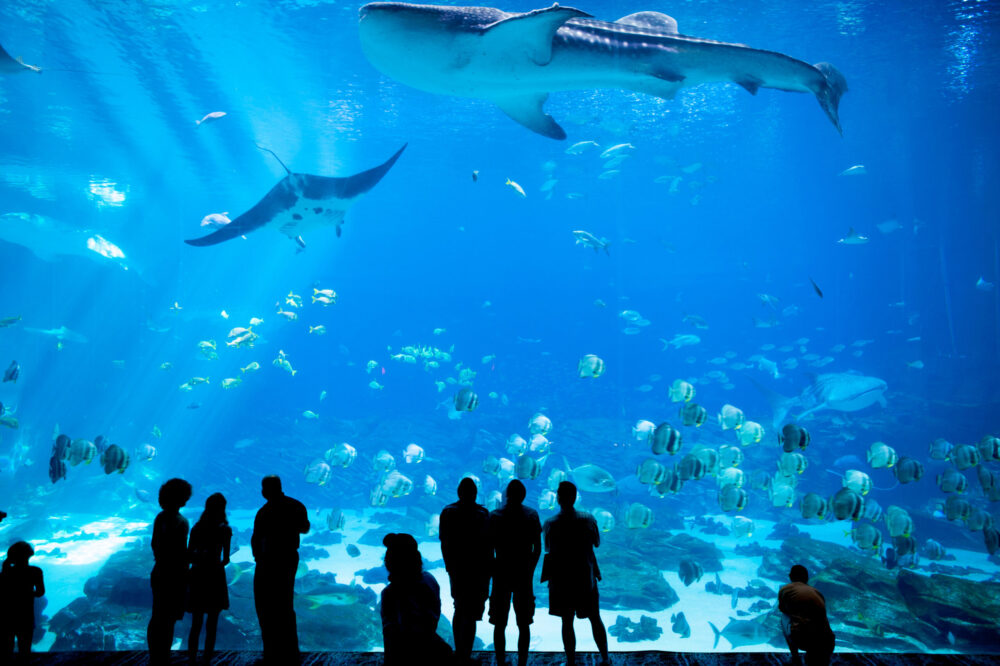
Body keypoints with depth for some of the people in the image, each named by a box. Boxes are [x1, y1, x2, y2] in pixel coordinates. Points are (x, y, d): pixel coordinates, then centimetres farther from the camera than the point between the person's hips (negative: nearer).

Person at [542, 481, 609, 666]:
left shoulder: (550, 524, -13)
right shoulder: (588, 519, -11)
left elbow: (547, 549, 1)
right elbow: (597, 543, 4)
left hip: (560, 580, -1)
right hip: (586, 578, 1)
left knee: (567, 623, 12)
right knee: (595, 619, 17)